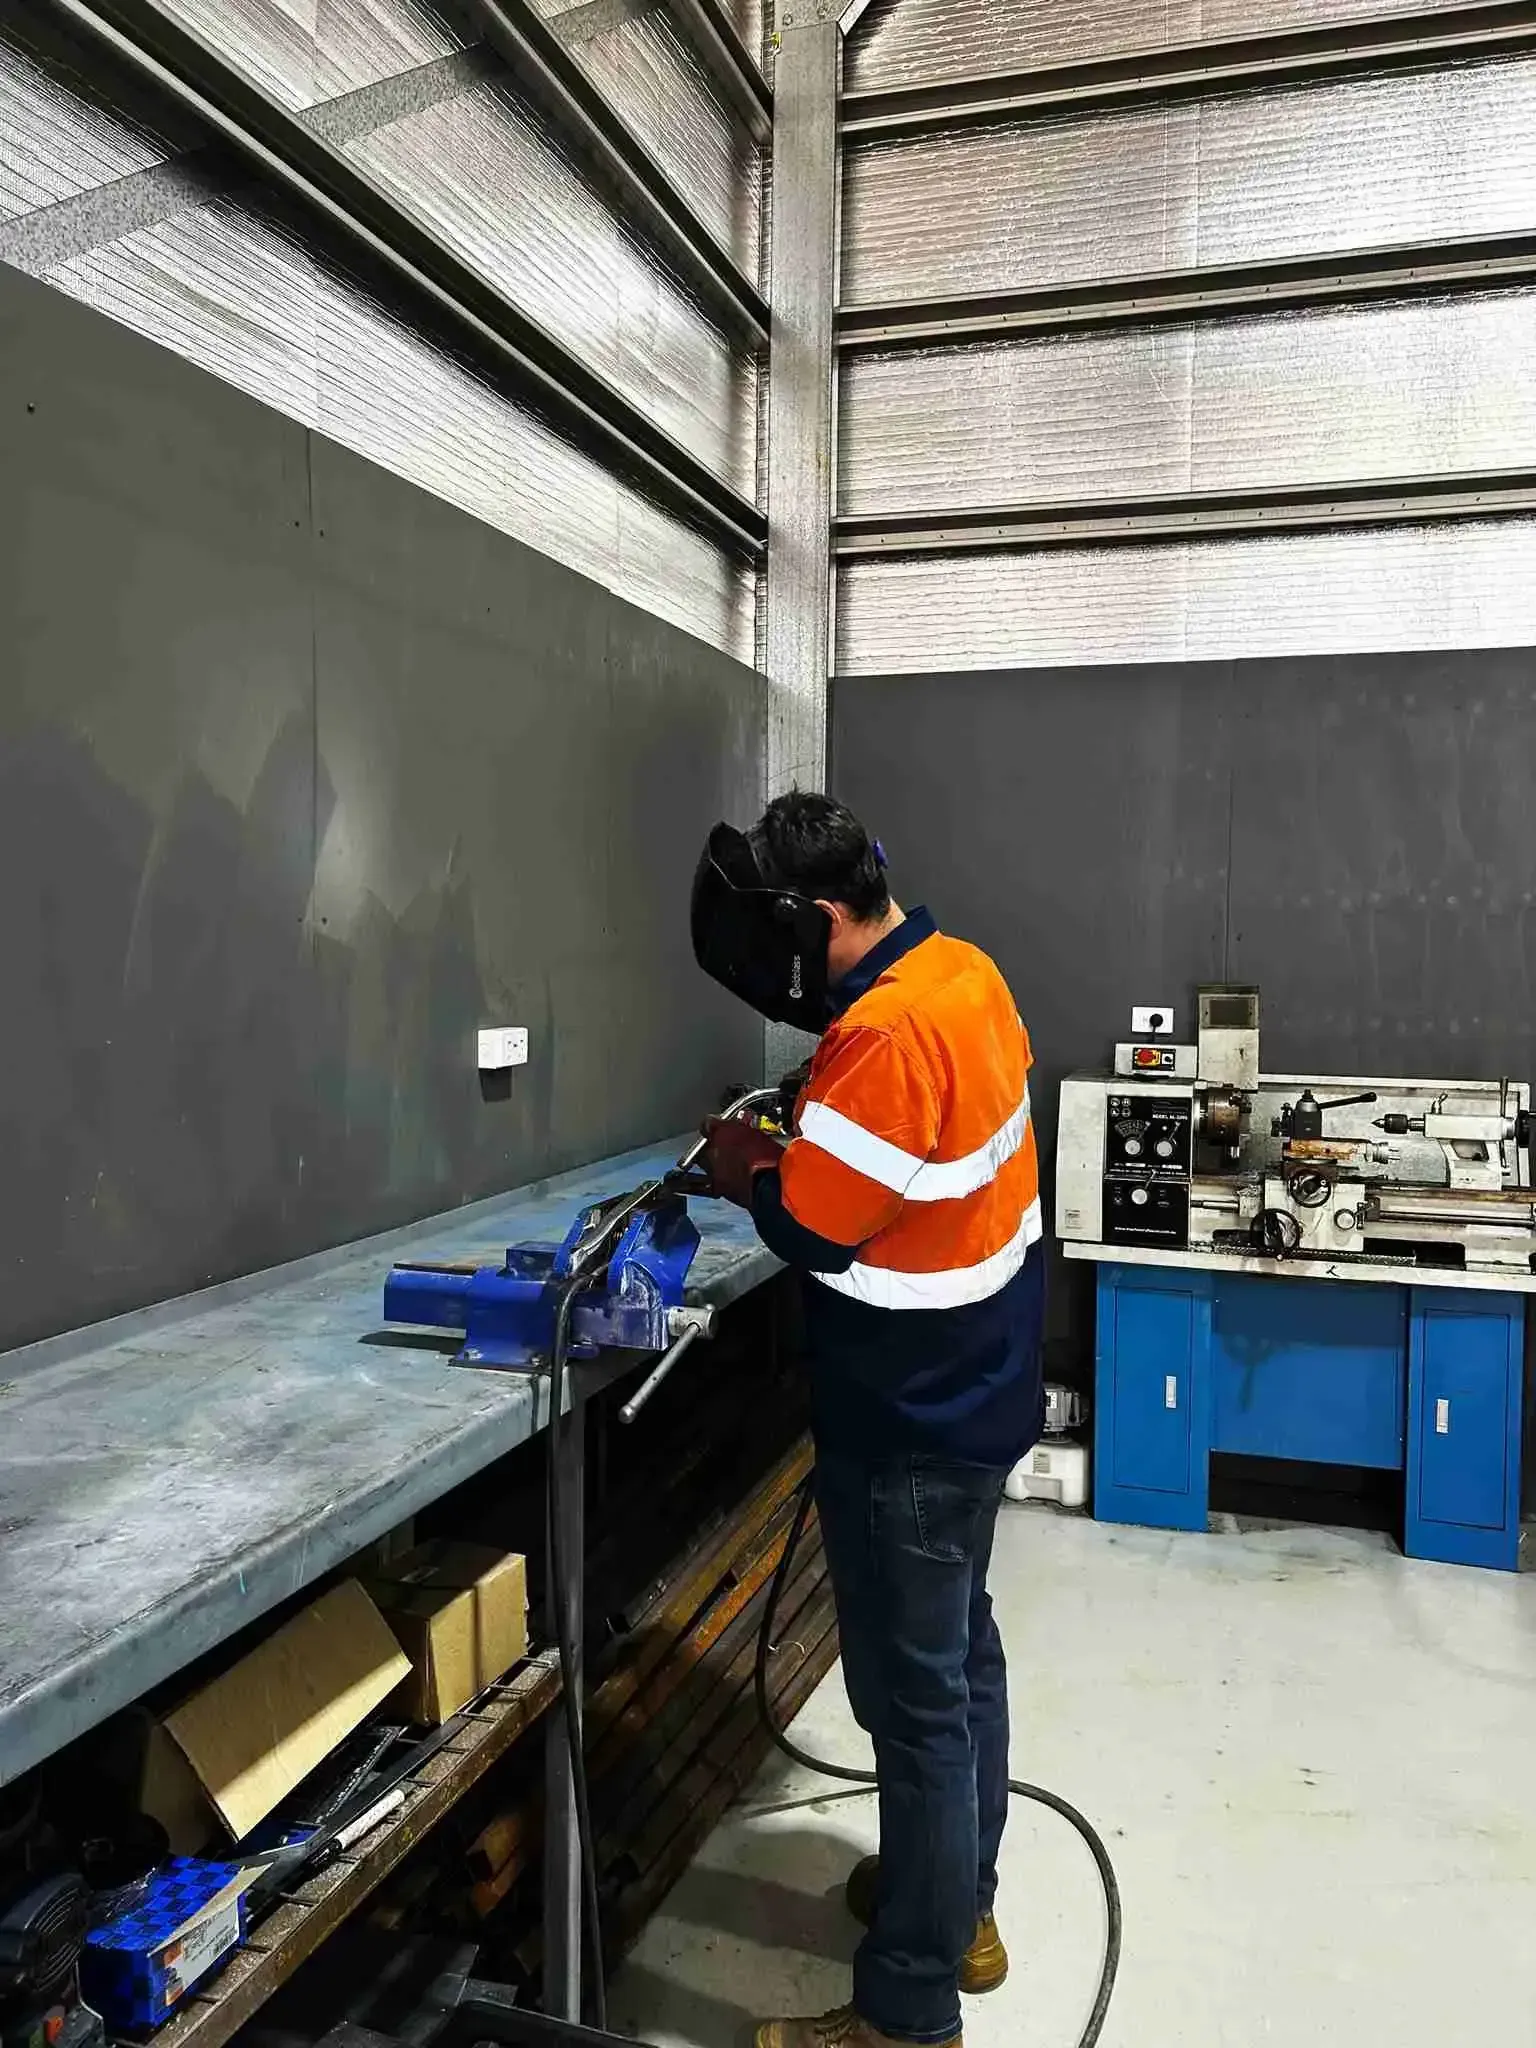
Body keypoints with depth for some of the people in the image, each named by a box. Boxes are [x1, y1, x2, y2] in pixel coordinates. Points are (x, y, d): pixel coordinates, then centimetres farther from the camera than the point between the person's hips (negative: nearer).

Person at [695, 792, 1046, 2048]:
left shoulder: (885, 1035, -29)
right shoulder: (964, 974, 1)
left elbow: (813, 1232, -23)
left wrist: (746, 1172, -4)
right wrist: (800, 1145, 4)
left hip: (911, 1421, -10)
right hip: (975, 1389, 10)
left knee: (914, 1697, 4)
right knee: (962, 1653, 23)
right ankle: (960, 1905, 42)